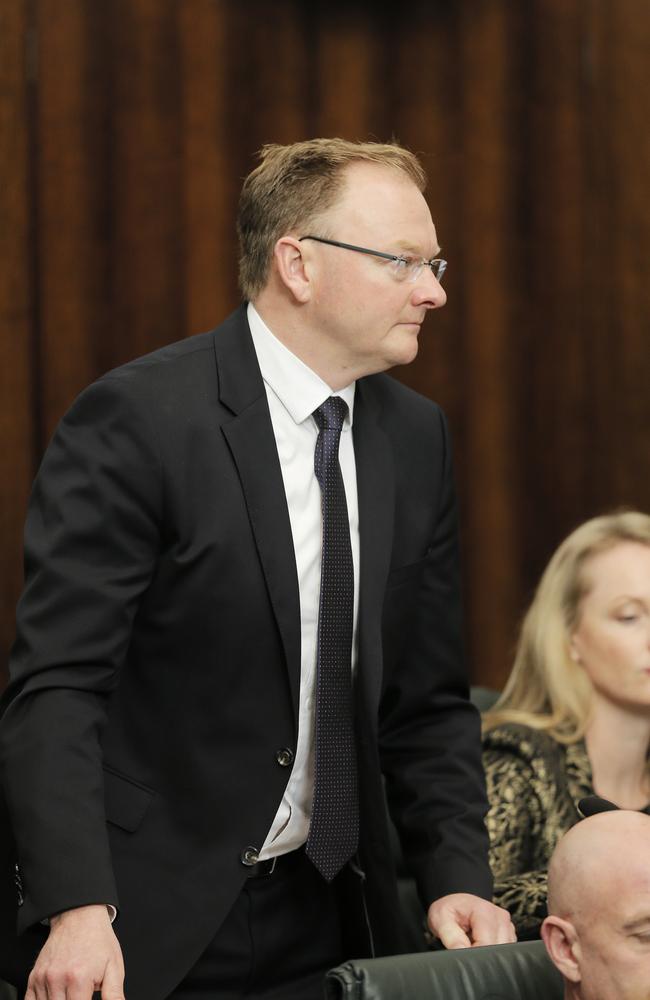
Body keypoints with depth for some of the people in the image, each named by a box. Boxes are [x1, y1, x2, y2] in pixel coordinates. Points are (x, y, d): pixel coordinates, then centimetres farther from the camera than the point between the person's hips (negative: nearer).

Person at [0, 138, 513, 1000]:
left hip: (332, 926, 6)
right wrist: (76, 909, -28)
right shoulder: (138, 419, -14)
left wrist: (457, 877, -3)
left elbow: (427, 699, 11)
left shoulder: (417, 436, 7)